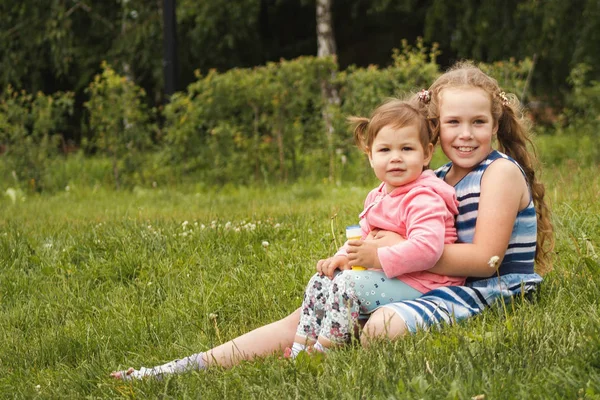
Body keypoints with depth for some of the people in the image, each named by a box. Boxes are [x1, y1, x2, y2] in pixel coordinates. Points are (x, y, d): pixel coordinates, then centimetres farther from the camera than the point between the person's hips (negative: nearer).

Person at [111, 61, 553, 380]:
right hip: (439, 288, 7)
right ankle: (190, 369, -11)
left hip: (492, 292, -7)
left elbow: (484, 259, -18)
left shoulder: (501, 172, -8)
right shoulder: (441, 178, 16)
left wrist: (398, 250, -20)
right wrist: (358, 253, -5)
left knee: (385, 324, -38)